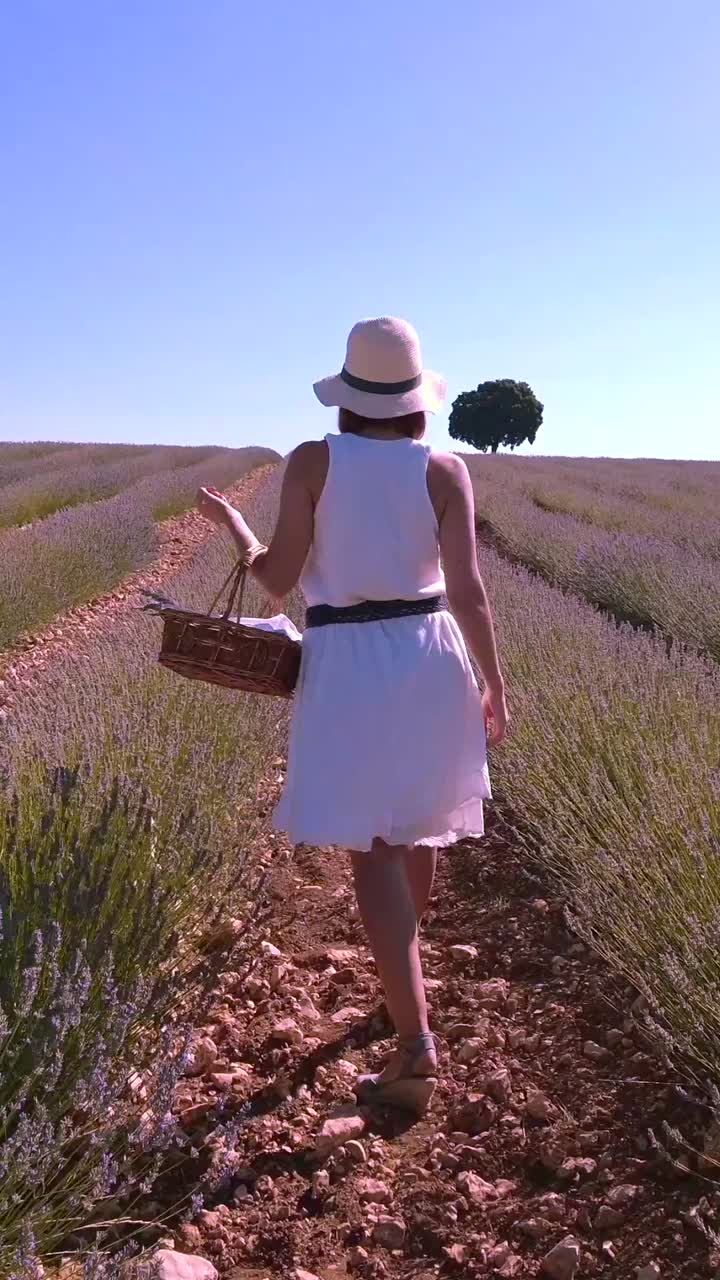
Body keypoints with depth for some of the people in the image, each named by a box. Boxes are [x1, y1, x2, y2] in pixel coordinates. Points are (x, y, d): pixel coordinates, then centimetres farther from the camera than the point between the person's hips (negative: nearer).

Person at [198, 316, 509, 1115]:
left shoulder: (313, 462, -6)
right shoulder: (446, 471, -2)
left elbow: (277, 579, -5)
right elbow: (467, 592, -6)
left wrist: (231, 524, 14)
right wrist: (495, 686, 4)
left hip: (349, 667, -3)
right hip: (430, 659, 3)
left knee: (373, 852, -3)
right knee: (418, 827, 22)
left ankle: (416, 1042, -11)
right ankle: (403, 967, 44)